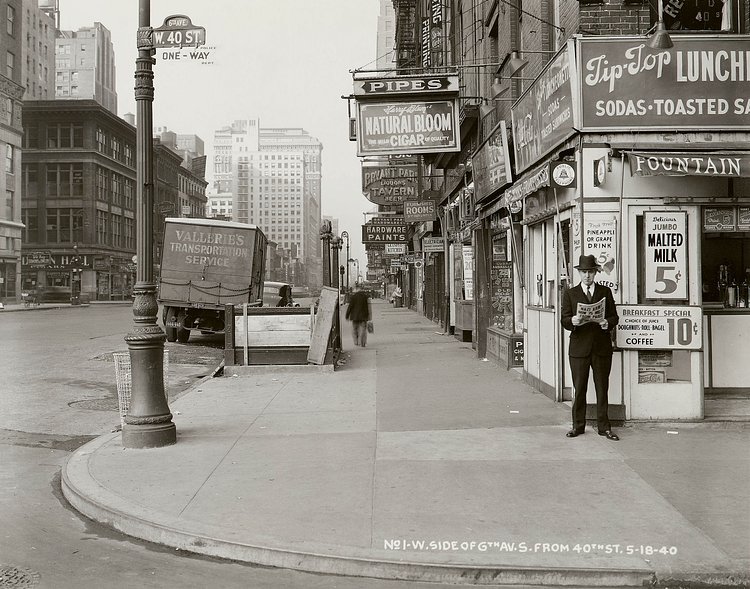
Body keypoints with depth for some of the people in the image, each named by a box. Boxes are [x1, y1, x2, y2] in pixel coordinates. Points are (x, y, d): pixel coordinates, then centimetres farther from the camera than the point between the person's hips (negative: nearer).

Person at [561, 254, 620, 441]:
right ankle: (578, 425, 14)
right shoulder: (570, 293, 7)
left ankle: (604, 427, 12)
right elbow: (564, 320, 0)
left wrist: (607, 323, -14)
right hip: (579, 347, -1)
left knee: (602, 388, 5)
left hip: (602, 347, 1)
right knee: (579, 389, 4)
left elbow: (614, 316, 8)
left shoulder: (605, 292, 11)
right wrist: (573, 321, -22)